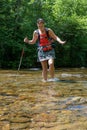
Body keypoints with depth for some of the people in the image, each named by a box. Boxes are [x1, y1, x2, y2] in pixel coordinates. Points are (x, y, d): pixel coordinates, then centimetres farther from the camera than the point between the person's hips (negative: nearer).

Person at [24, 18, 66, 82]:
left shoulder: (49, 30, -6)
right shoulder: (36, 32, 0)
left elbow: (55, 37, -8)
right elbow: (33, 41, 11)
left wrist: (60, 41, -26)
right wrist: (27, 41, -8)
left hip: (50, 50, -2)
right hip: (41, 51, 2)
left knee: (51, 63, -22)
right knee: (44, 68, 3)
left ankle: (52, 78, -5)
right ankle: (45, 80, 13)